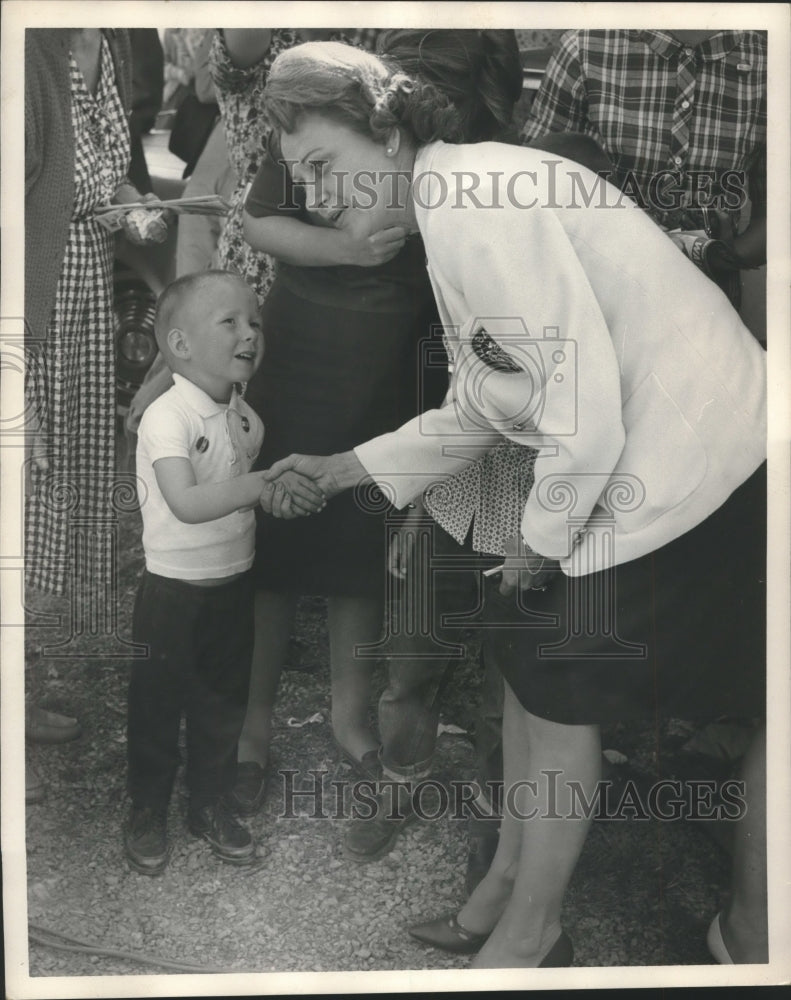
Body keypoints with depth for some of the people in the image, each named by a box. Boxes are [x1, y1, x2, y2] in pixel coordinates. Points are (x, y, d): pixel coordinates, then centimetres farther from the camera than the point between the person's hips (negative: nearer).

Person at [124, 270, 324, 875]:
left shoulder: (246, 418, 2)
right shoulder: (167, 418, -21)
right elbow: (187, 503, -35)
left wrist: (285, 489, 2)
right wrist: (260, 486, -44)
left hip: (233, 585, 6)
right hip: (174, 592, -6)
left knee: (224, 703, 18)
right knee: (158, 705, 11)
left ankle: (210, 803, 38)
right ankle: (147, 813, 33)